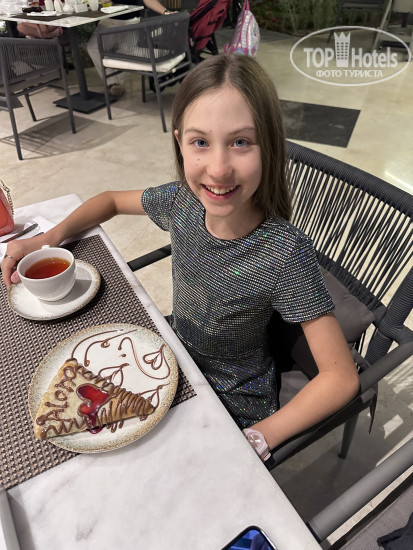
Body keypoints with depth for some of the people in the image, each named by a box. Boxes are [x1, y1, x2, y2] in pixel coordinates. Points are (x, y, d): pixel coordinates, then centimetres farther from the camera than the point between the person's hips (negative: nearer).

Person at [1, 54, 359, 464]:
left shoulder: (285, 253, -32)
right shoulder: (181, 202, -17)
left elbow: (342, 379, -24)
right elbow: (111, 200, 4)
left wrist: (255, 441, -28)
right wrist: (49, 238, -8)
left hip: (233, 400, -4)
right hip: (176, 356, 5)